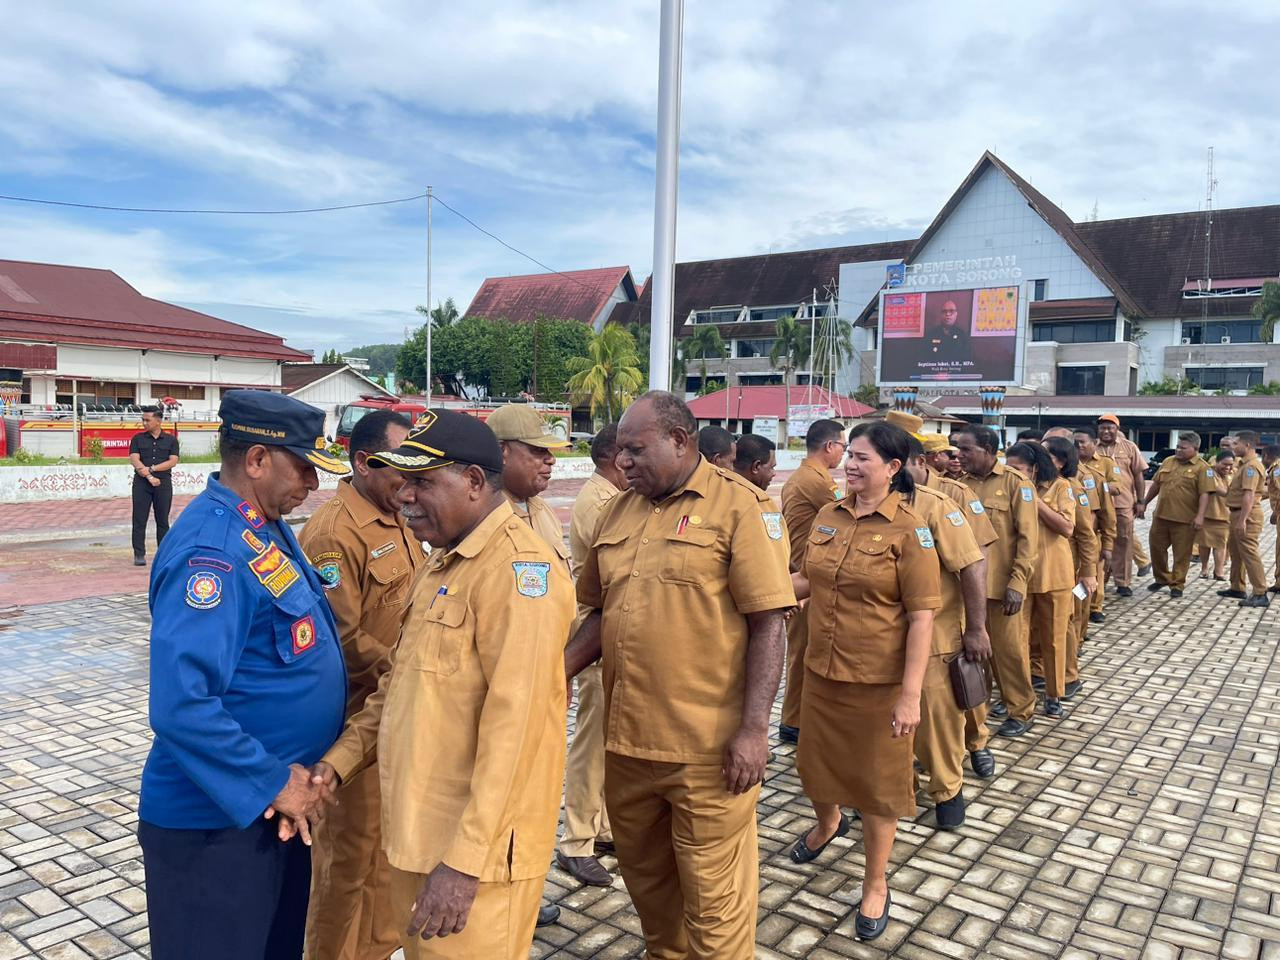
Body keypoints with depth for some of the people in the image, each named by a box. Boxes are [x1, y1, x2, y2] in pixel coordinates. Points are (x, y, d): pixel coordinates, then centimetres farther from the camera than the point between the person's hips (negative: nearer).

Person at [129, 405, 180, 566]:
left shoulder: (171, 440, 6)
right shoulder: (138, 439, 6)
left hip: (164, 483, 0)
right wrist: (149, 477, -15)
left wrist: (151, 468, -14)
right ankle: (139, 554, 4)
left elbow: (173, 461, -4)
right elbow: (134, 460, -5)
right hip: (142, 483, 0)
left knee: (163, 521, 5)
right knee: (139, 520, -1)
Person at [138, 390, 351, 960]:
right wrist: (271, 782, -21)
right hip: (218, 821, -9)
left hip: (277, 806, 9)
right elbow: (180, 706, -31)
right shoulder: (213, 548, -25)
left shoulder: (264, 526, 4)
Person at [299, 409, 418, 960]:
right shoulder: (334, 531, -20)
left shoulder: (397, 517, 8)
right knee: (350, 848, 8)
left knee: (390, 837, 22)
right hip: (359, 717, -8)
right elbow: (343, 639, -22)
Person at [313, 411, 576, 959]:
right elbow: (400, 683, 16)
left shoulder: (519, 566, -20)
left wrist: (465, 861, -24)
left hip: (475, 850, -9)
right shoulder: (443, 561, 12)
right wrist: (339, 760, 4)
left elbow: (514, 724, -25)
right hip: (420, 832, 9)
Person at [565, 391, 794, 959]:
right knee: (644, 875, 24)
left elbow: (767, 622, -13)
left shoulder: (739, 505, -9)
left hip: (708, 748, -6)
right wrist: (558, 672, 2)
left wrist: (754, 728, -17)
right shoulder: (617, 511, 9)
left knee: (714, 894, 9)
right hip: (626, 739, 7)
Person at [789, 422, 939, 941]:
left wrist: (911, 694, -19)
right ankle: (828, 822, 54)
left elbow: (921, 617, -16)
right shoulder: (828, 516, 2)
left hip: (879, 681, -5)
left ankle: (875, 885, 32)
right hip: (821, 671, 5)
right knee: (816, 762, 20)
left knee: (877, 780, 10)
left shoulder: (908, 529, -14)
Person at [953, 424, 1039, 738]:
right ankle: (1010, 697, 31)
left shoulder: (1015, 482, -7)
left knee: (1008, 645, 5)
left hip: (1002, 581, -5)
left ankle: (1022, 710, 23)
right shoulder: (962, 483, 6)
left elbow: (1028, 537, -9)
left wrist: (1017, 582, -15)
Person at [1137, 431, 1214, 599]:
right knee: (1156, 548, 12)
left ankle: (1177, 585, 17)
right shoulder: (1168, 461, 10)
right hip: (1161, 515, 5)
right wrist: (1144, 503, 17)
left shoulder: (1202, 468, -7)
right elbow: (1156, 484, 18)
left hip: (1185, 519, -5)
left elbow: (1204, 494, -13)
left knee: (1181, 554, 4)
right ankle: (1162, 578, 31)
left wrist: (1200, 516, -22)